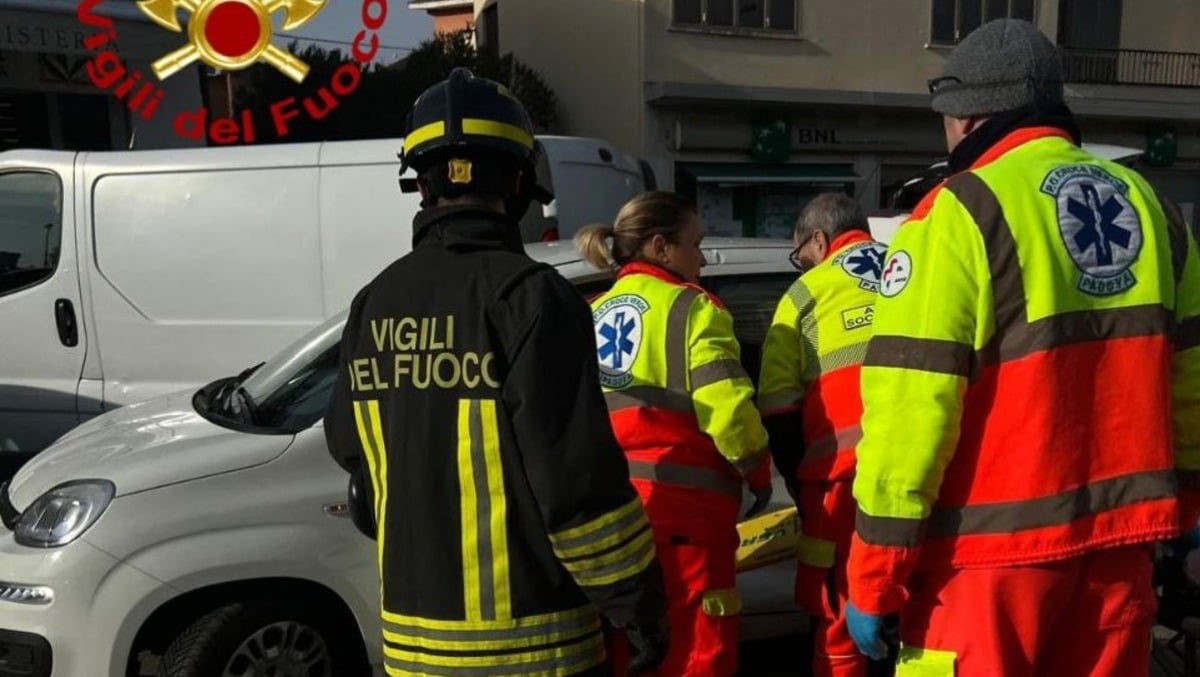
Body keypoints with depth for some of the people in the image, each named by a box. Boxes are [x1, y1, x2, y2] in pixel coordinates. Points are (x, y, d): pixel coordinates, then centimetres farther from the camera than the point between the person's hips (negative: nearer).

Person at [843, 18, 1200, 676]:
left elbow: (911, 404, -18)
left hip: (995, 548, -6)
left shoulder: (960, 213, -13)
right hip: (1118, 535, 7)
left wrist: (874, 575, -13)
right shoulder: (1146, 203, 9)